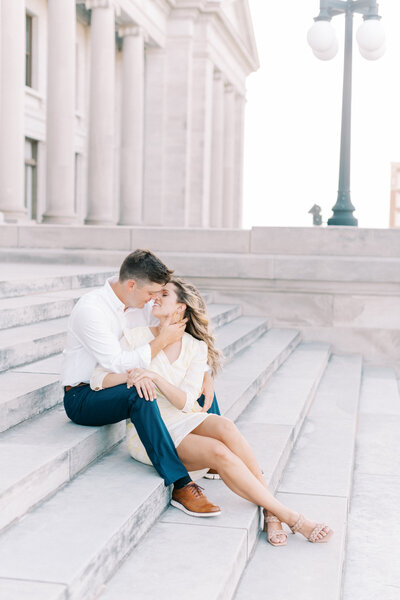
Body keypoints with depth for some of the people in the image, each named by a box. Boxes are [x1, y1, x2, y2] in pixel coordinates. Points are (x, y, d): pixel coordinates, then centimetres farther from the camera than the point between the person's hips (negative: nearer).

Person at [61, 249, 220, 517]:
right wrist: (161, 341, -25)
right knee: (139, 393, -39)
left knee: (200, 382, 2)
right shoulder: (91, 308, -23)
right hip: (82, 397, -8)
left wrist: (207, 376, -8)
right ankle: (181, 484, -36)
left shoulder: (141, 304, 1)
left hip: (119, 387, 8)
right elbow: (117, 363, -30)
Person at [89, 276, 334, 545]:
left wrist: (156, 377, -24)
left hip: (183, 420, 3)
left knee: (224, 427, -34)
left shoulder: (196, 347, 4)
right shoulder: (136, 337, -1)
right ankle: (291, 517, -24)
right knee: (219, 453, -29)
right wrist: (131, 376, -24)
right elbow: (97, 379, -6)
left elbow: (186, 402, -8)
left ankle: (271, 513, -28)